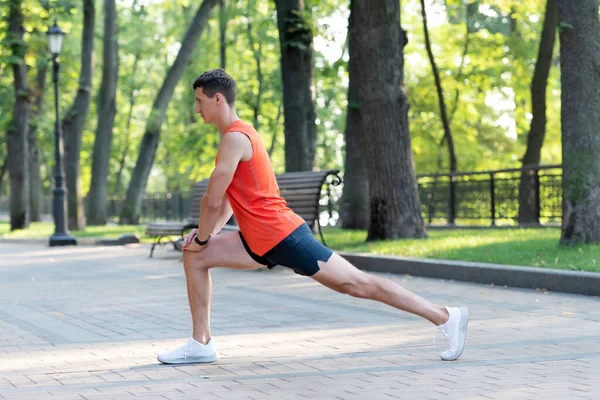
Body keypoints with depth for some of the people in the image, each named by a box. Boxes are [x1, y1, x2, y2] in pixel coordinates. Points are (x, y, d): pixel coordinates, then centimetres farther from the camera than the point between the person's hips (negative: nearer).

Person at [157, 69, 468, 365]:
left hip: (282, 236, -10)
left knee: (357, 284, -6)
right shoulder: (236, 136, 17)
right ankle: (201, 344, 9)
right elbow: (228, 199, 24)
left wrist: (202, 237, -2)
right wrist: (206, 233, 13)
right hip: (261, 242, 10)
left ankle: (446, 317, 0)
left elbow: (213, 201, -17)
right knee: (195, 257, 7)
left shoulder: (235, 138, -15)